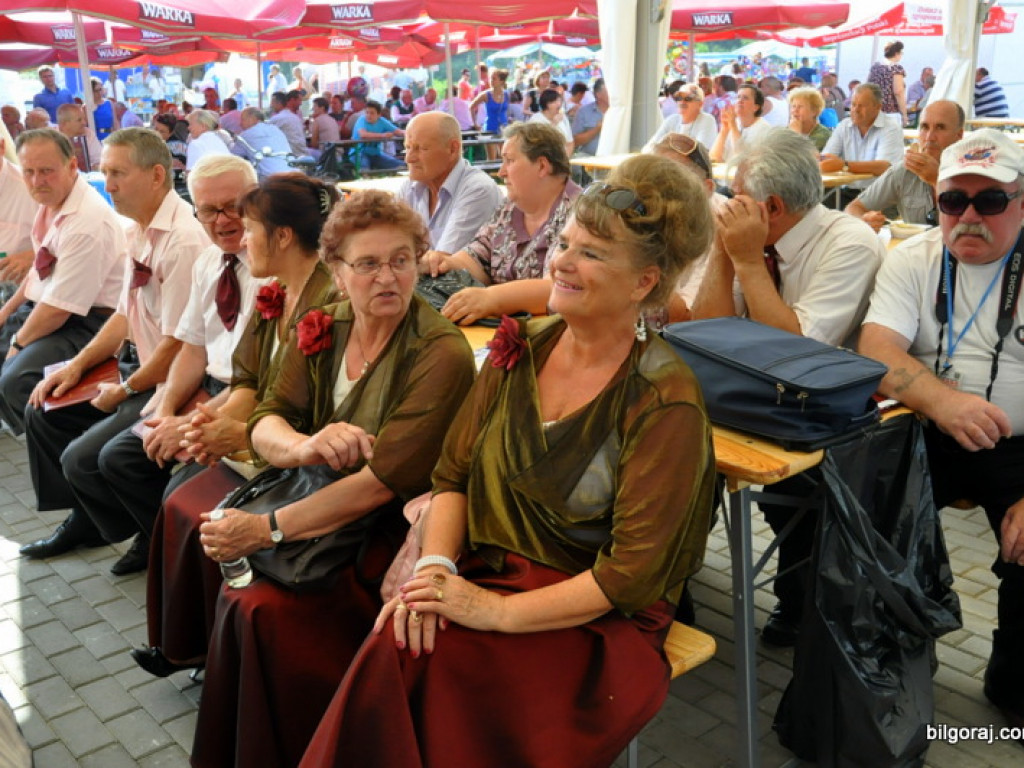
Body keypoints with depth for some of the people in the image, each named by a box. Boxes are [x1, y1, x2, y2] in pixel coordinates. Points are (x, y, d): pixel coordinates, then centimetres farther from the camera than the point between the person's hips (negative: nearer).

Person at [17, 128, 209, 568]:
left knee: (82, 459, -15)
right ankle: (86, 518, 31)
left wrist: (124, 391, -11)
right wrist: (77, 365, 8)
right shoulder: (140, 231, 6)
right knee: (44, 411, 16)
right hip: (139, 372, 10)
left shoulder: (184, 240, -24)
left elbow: (178, 344, -24)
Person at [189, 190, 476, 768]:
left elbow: (383, 481, -24)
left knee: (262, 607, -22)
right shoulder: (323, 329, 2)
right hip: (324, 501, 7)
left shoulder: (442, 355, -20)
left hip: (394, 532, -7)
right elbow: (265, 424, -2)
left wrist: (269, 529, -24)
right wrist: (305, 445, -26)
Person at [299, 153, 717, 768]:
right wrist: (436, 566, -13)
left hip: (597, 622, -4)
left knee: (417, 663, -27)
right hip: (485, 577, 5)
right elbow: (454, 474, 5)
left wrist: (495, 611, -21)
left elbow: (632, 572, -16)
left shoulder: (666, 404, -14)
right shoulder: (523, 350, 2)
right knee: (399, 646, -25)